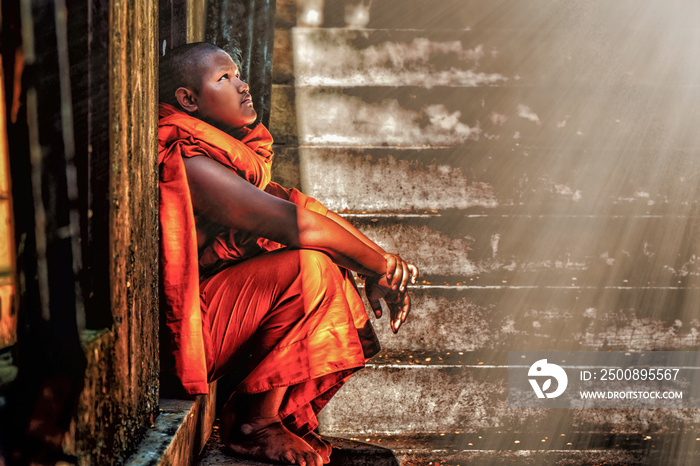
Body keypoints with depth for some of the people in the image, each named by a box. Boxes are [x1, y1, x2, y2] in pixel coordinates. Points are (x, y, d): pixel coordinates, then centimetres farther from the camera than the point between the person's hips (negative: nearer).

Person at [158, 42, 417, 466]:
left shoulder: (226, 155, 11)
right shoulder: (186, 162, -20)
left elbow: (302, 208, 8)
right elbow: (298, 224, -26)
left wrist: (377, 270, -2)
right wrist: (382, 265, -14)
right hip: (179, 328, -10)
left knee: (324, 265, 2)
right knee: (308, 267, -24)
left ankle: (290, 416, 0)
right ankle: (255, 423, -12)